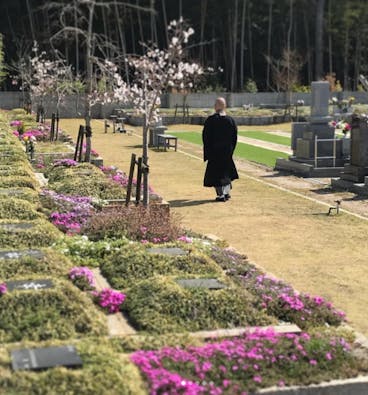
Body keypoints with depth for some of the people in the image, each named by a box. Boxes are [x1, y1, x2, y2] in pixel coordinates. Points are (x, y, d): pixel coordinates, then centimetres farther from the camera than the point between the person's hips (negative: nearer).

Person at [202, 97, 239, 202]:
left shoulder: (211, 120, -12)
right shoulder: (230, 120, -1)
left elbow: (205, 136, -10)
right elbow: (234, 137, 3)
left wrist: (207, 151, 0)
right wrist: (231, 149, 12)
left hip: (214, 151, -4)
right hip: (227, 151, 4)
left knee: (216, 173, 4)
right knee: (226, 171, 19)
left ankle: (221, 194, 2)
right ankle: (227, 192, 23)